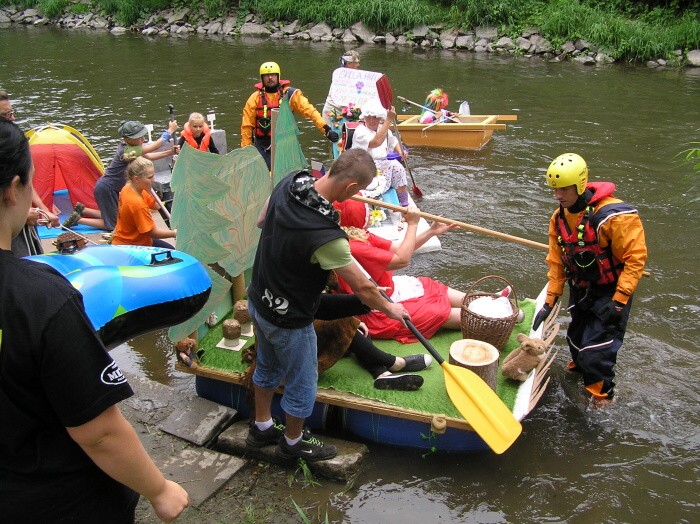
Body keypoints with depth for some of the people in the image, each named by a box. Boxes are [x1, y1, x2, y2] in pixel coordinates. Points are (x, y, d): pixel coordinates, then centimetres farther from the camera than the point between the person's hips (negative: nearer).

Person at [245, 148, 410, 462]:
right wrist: (390, 309, -3)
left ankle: (261, 429, 50)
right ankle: (293, 443, 41)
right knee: (302, 383, 17)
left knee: (267, 368, 29)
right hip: (288, 320, -8)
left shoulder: (288, 183, -14)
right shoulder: (327, 236, -36)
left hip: (259, 300, 8)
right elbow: (362, 289, -22)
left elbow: (261, 221, 7)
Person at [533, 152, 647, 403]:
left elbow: (636, 258, -22)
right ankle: (578, 373, 48)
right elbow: (556, 262, 6)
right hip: (581, 291, 7)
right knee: (577, 341, 20)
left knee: (596, 352, -9)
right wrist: (550, 300, 5)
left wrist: (618, 301, -23)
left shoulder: (614, 215, -25)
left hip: (611, 292, -7)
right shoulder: (559, 218, -2)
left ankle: (600, 401, 11)